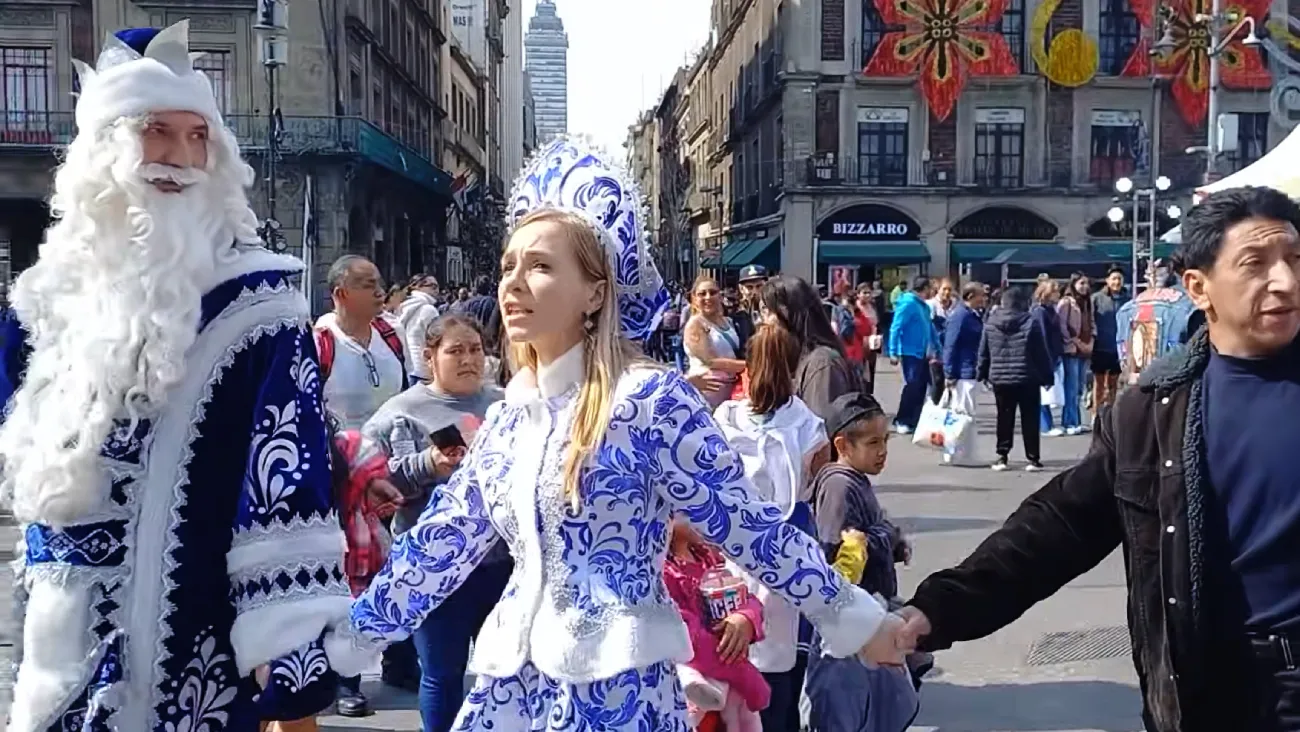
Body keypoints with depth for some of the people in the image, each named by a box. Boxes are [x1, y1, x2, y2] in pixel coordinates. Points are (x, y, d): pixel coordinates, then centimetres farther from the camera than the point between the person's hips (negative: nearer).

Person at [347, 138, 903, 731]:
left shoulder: (649, 397, -13)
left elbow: (744, 522, -10)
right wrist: (352, 632, 21)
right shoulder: (507, 417, 7)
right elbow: (440, 541, 15)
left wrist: (854, 616, -9)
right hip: (513, 681, 6)